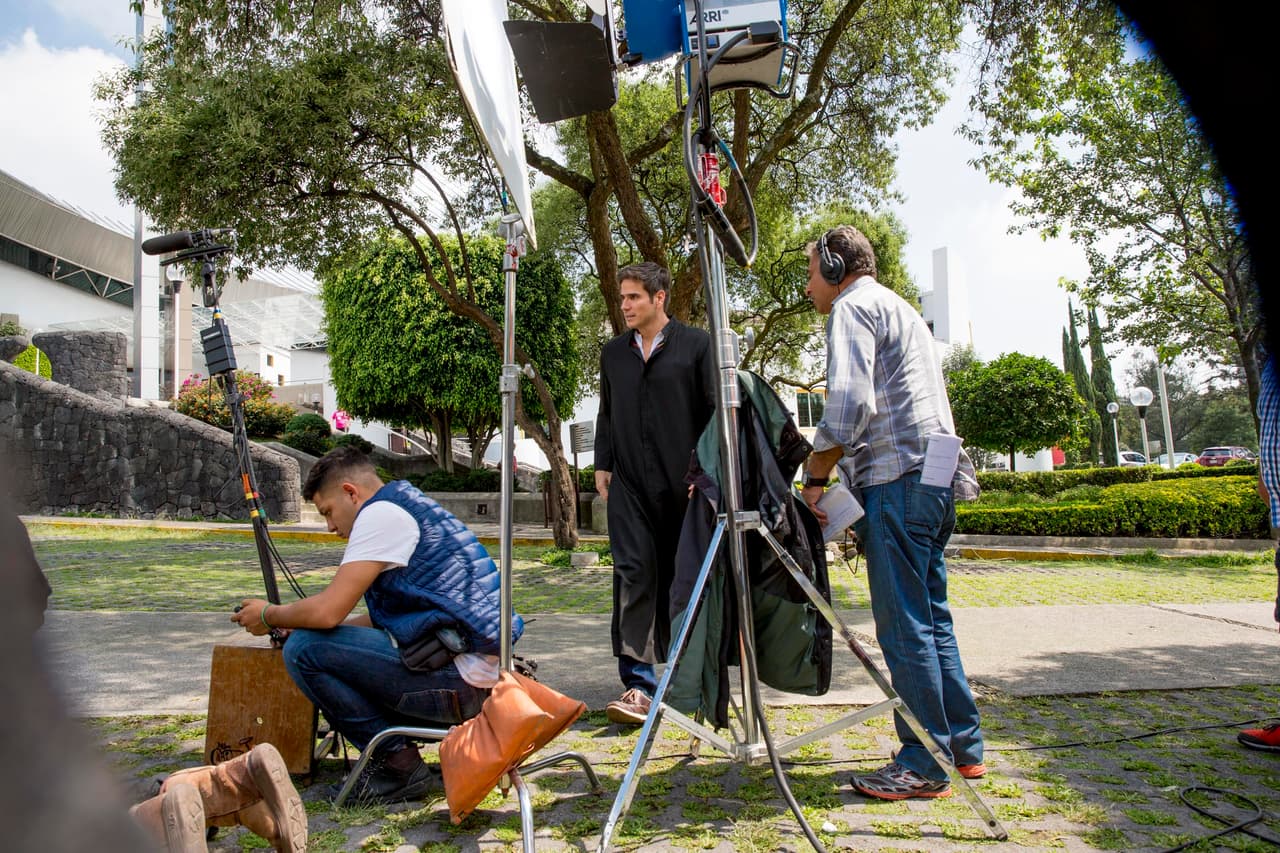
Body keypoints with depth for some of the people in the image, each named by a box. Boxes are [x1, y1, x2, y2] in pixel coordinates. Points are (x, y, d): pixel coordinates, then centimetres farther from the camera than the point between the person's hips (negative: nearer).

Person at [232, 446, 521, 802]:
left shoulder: (381, 513, -9)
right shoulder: (410, 508, 21)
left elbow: (327, 611, -15)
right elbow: (387, 617, 26)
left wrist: (269, 616, 5)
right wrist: (297, 621, 21)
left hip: (459, 680, -10)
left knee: (303, 649, -8)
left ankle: (398, 765, -1)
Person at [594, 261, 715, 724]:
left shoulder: (696, 345, 3)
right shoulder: (613, 352, 16)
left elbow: (714, 410, 0)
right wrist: (602, 464, 12)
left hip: (682, 482, -2)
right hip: (629, 483, 3)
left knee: (681, 578, 6)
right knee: (633, 574, -9)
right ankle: (638, 684, -10)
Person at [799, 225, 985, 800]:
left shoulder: (853, 307, -2)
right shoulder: (901, 309, 28)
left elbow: (848, 404, -16)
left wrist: (814, 477, -8)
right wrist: (841, 476, 20)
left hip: (898, 477, -10)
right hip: (938, 477, 10)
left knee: (903, 625, -6)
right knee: (931, 616, 14)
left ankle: (924, 765, 0)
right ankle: (963, 746, 20)